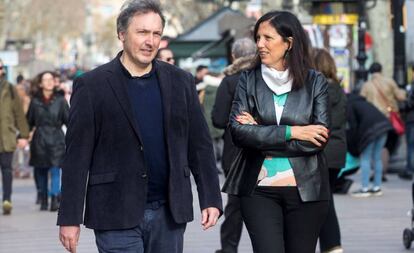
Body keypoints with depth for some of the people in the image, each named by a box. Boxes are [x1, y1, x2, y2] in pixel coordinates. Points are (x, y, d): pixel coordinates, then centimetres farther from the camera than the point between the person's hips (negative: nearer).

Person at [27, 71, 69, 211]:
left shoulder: (60, 100, 2)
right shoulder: (35, 101, 5)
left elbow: (68, 119, 4)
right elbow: (29, 121, 10)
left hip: (56, 139, -2)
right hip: (39, 140, 2)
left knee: (55, 170, -10)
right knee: (40, 171, 6)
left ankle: (55, 200, -12)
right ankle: (43, 201, 16)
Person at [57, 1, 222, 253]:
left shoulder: (180, 81, 8)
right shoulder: (92, 85, -2)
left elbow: (200, 145, 10)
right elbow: (77, 155, -4)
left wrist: (211, 199, 3)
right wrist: (70, 218, -6)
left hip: (169, 212, 4)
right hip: (117, 215, -3)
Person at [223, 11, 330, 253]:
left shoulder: (315, 81, 1)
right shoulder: (249, 79, 3)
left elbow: (320, 139, -8)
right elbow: (238, 132, -8)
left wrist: (261, 134, -9)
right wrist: (291, 132, -14)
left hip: (305, 189, 0)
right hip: (259, 190, 0)